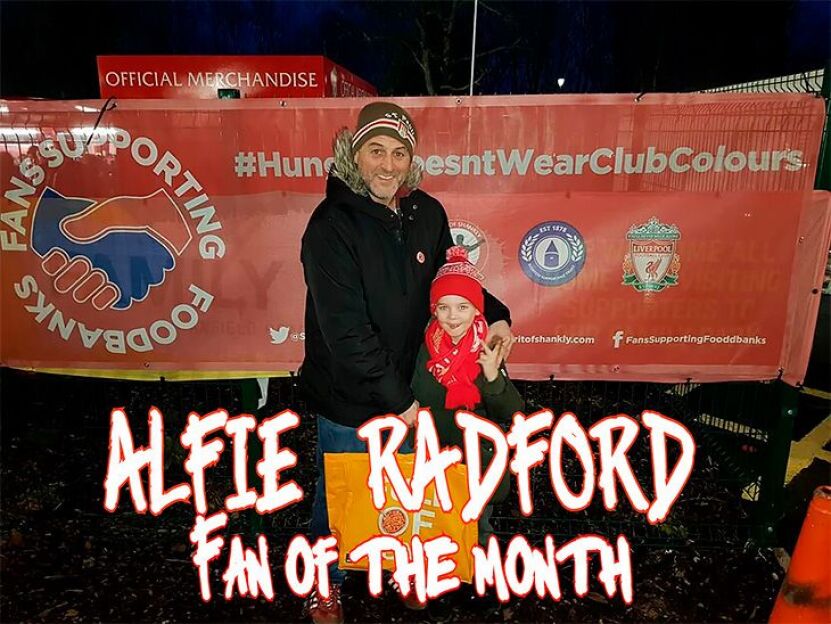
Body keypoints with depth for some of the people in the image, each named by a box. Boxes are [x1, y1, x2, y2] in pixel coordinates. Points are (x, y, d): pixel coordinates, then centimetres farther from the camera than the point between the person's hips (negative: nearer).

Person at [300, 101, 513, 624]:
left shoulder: (428, 214, -3)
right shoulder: (332, 224, -20)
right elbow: (346, 331, -24)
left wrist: (494, 314, -6)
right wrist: (398, 398, -21)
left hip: (411, 386, 5)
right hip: (350, 396, -5)